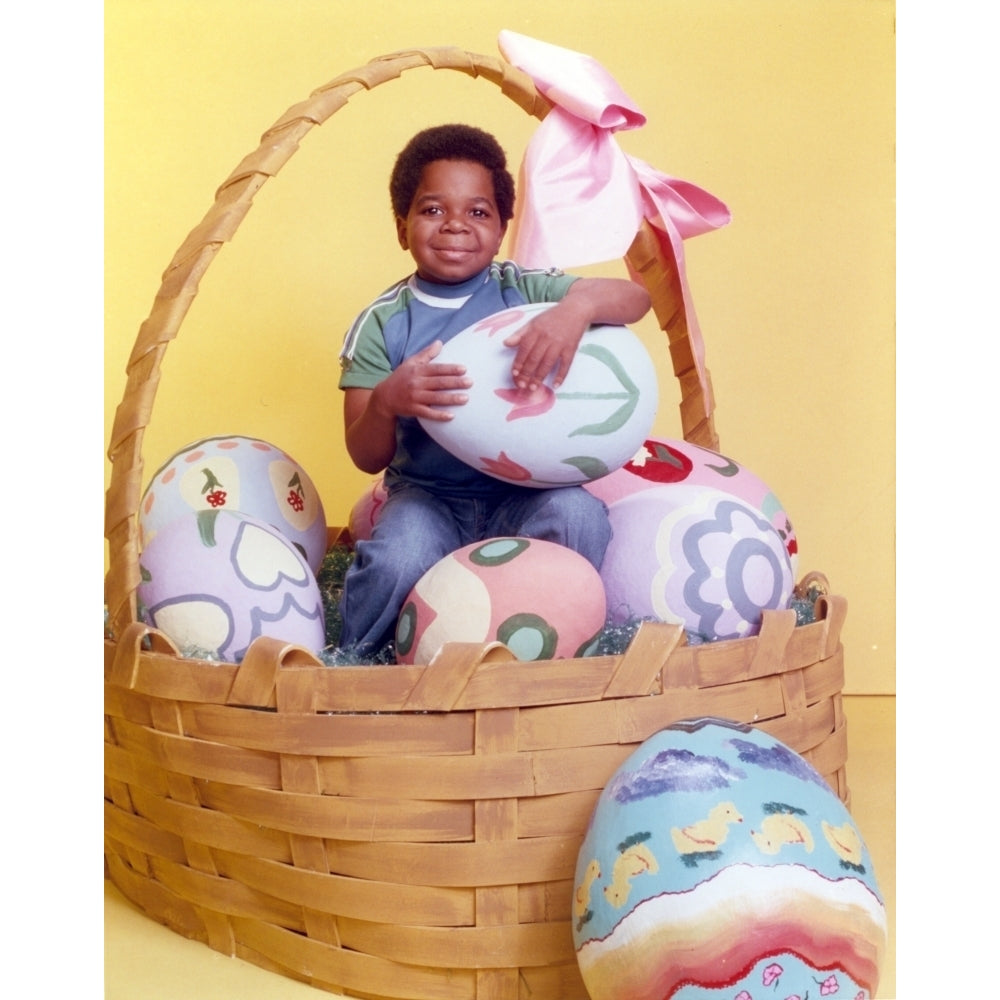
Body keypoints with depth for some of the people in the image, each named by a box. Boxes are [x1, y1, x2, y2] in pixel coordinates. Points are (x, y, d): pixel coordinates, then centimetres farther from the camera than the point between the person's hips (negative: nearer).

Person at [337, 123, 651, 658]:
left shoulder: (527, 290, 0)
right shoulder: (381, 323, -2)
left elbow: (635, 297, -13)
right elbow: (367, 458, -6)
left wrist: (578, 307, -35)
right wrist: (385, 402, -29)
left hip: (522, 490, 1)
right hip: (426, 497, -1)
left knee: (579, 515, -29)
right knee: (398, 561, -31)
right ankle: (352, 661, 1)